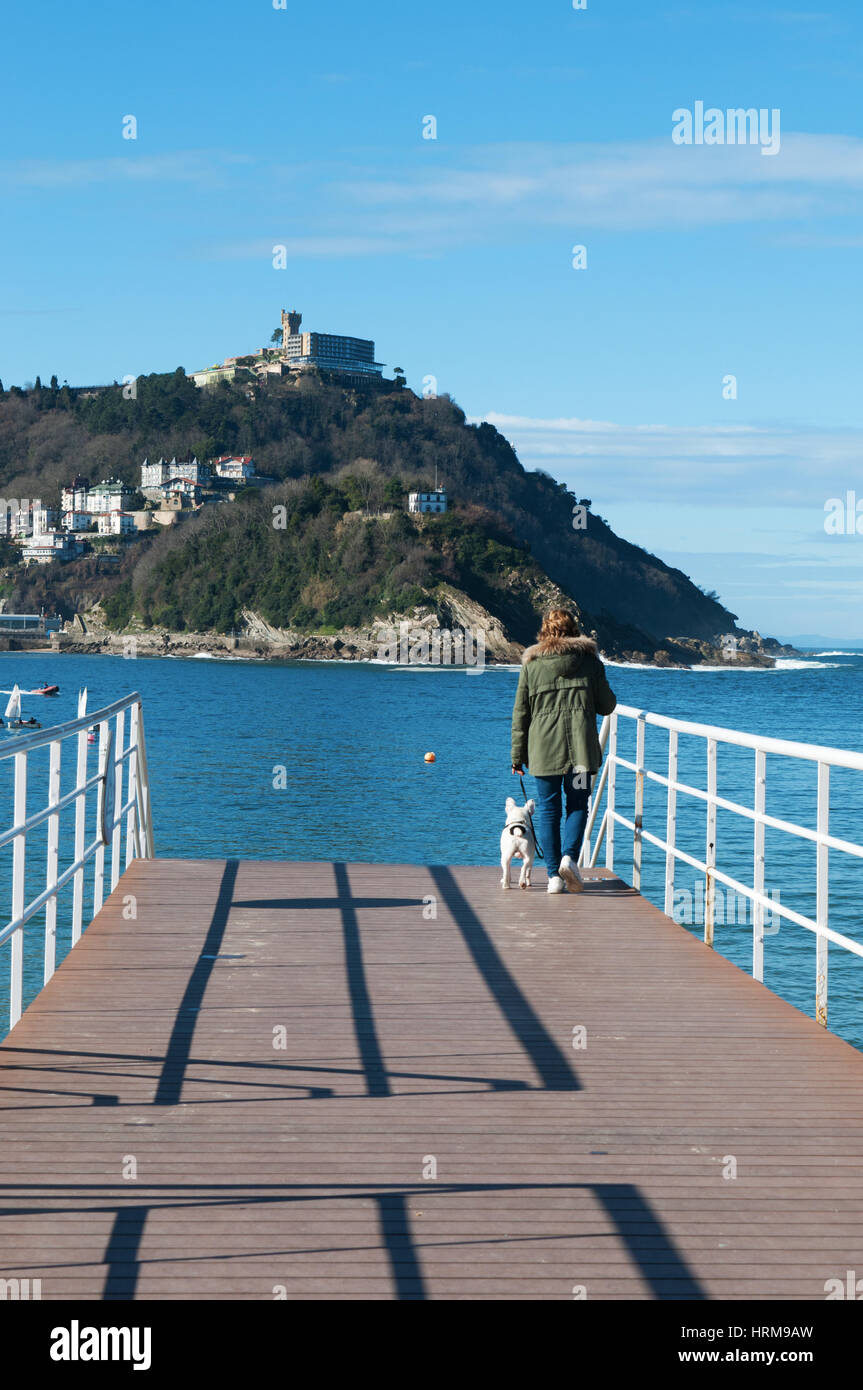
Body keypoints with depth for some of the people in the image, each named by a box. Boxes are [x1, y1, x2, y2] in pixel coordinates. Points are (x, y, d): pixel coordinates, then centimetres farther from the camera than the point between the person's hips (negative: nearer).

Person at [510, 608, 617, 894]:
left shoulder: (531, 664, 5)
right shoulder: (589, 661, 5)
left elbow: (520, 713, 5)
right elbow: (607, 705, 9)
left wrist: (518, 756, 10)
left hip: (543, 748, 0)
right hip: (579, 747, 0)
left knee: (548, 809, 6)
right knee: (577, 805, 8)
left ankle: (554, 874, 3)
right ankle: (569, 857, -16)